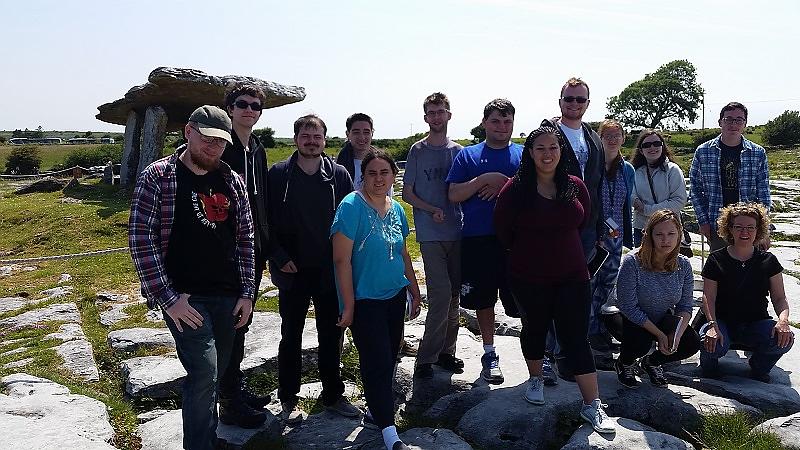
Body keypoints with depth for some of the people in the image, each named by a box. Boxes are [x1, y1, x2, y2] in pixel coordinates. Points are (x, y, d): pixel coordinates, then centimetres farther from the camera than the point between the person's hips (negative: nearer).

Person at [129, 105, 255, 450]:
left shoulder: (232, 182, 8)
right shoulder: (157, 177, -5)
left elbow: (245, 238, 12)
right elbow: (140, 239, -9)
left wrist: (247, 293, 6)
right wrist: (167, 297, -14)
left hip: (228, 298, 5)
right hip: (183, 298, -4)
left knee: (211, 377, 13)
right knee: (204, 373, -13)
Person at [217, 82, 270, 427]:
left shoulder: (257, 149, 13)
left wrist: (266, 244, 14)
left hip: (254, 248, 8)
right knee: (230, 324, 0)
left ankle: (236, 388, 32)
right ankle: (229, 402, 13)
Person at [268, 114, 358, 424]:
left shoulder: (339, 175, 1)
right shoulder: (279, 174, -2)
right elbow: (267, 221, -2)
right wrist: (279, 258, -9)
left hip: (330, 270, 2)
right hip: (292, 271, -1)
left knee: (331, 334, 11)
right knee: (291, 335, 10)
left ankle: (332, 395, 27)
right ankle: (288, 399, 25)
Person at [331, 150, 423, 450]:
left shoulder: (396, 209, 6)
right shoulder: (351, 206, -15)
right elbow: (342, 259, -17)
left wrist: (415, 291, 18)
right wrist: (348, 306, -17)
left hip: (395, 296, 7)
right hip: (365, 300, -7)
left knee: (389, 358, 15)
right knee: (376, 363, -4)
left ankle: (375, 411, 34)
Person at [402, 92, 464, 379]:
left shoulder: (457, 151, 12)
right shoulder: (418, 151, 3)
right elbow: (407, 194, 2)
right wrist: (432, 210, -13)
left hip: (456, 231, 4)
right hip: (430, 233, -4)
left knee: (453, 293, 8)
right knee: (441, 292, -11)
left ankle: (446, 352, 20)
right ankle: (426, 357, 0)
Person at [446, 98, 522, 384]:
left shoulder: (524, 155, 8)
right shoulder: (468, 155, 8)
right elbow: (454, 194, -1)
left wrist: (504, 186, -12)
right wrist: (486, 179, -12)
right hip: (477, 239, 1)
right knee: (483, 298, 11)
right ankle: (489, 354, 27)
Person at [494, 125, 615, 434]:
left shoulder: (575, 186, -1)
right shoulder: (516, 188, -11)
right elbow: (503, 229, -3)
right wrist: (526, 253, 8)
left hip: (572, 276, 1)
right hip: (529, 279, -1)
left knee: (576, 338, 1)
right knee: (534, 328, 17)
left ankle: (592, 406, 8)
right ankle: (535, 379, 43)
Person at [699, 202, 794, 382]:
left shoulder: (768, 261, 5)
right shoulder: (717, 260, -2)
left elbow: (779, 298, 3)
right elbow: (708, 297, -7)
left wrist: (783, 320, -19)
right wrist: (712, 324, -24)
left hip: (756, 323, 2)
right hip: (723, 322, -2)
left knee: (784, 338, -29)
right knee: (712, 343, -35)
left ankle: (759, 367, 5)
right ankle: (709, 362, 6)